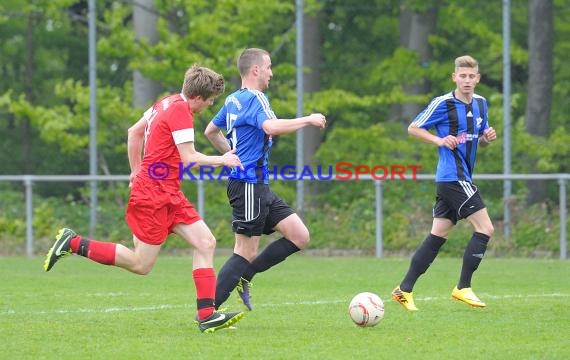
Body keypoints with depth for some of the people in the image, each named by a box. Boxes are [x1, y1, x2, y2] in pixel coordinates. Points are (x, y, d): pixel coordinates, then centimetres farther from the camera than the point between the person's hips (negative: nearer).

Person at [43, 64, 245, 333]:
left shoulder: (167, 103, 12)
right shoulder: (180, 111, -16)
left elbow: (134, 132, 21)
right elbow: (189, 158, -20)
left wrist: (136, 171, 26)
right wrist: (222, 160, -6)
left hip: (168, 194, 10)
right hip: (153, 194, -10)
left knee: (206, 243, 0)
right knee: (141, 265, -5)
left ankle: (206, 315, -5)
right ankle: (73, 243, 1)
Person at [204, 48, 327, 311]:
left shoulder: (233, 100, 16)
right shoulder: (254, 98, -14)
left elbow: (211, 131, 29)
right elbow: (271, 127, -33)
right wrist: (308, 120, -21)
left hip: (259, 187, 10)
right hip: (249, 186, -10)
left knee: (300, 236, 6)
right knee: (247, 252, -6)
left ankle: (244, 277, 11)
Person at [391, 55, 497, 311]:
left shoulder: (481, 103, 13)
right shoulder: (443, 104, -9)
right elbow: (413, 128, -2)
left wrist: (487, 138, 1)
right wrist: (440, 140, -15)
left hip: (462, 177, 8)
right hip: (453, 177, -8)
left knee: (438, 235, 8)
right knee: (485, 228, -11)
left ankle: (404, 289, 10)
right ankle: (463, 288, -4)